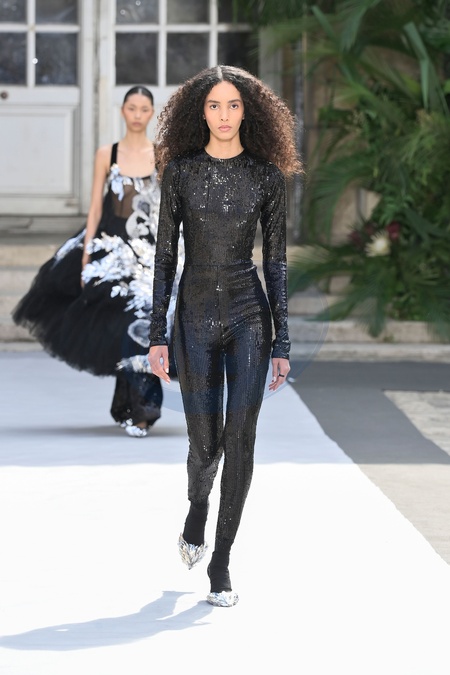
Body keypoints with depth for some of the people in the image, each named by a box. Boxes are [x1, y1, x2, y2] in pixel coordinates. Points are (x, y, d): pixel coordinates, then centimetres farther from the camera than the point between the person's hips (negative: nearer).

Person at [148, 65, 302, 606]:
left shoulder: (268, 176, 1)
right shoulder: (180, 170, 1)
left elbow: (276, 260, 3)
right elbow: (165, 254, 2)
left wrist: (282, 342, 0)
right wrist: (157, 334, -2)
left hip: (249, 316, 0)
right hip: (195, 317, 0)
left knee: (239, 437, -6)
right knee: (205, 440, 3)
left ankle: (221, 562, 3)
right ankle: (196, 513, 37)